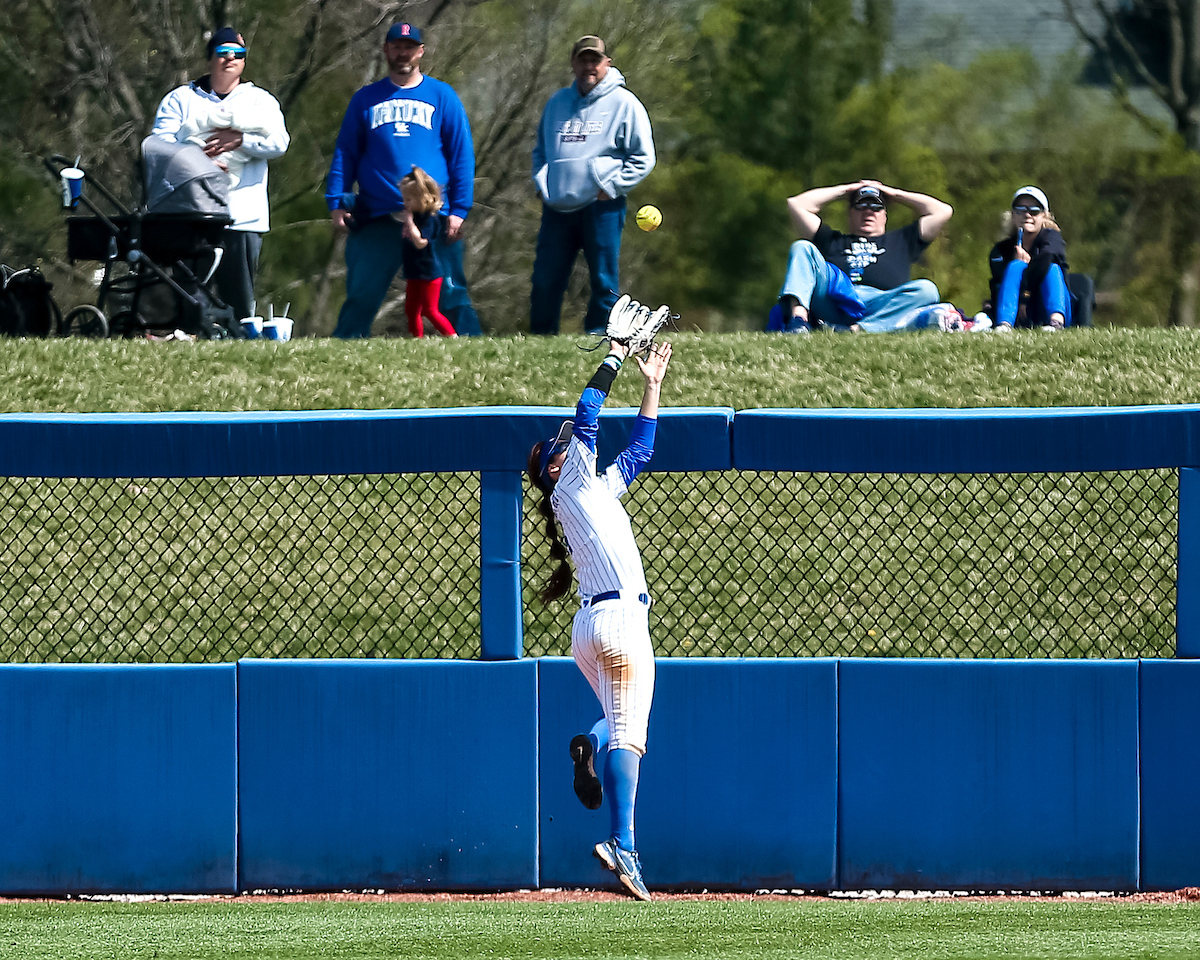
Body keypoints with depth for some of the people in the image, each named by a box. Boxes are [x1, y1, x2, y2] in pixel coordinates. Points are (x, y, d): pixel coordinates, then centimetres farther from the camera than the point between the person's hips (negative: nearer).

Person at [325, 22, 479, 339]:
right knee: (361, 297, -1)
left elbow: (462, 155, 4)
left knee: (450, 296, -2)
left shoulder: (442, 96, 8)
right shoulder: (366, 99, 13)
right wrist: (336, 203, 0)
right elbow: (345, 153, 12)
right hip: (378, 217, 1)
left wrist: (459, 209, -5)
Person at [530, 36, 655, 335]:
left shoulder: (624, 104, 1)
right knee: (545, 281, 3)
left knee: (603, 282, -1)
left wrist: (611, 187, -8)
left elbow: (643, 159, -1)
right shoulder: (557, 103, 16)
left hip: (601, 207, -4)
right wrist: (541, 183, 10)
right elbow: (540, 150, 27)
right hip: (557, 208, 4)